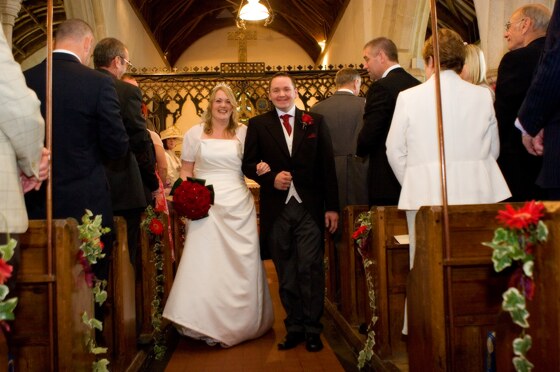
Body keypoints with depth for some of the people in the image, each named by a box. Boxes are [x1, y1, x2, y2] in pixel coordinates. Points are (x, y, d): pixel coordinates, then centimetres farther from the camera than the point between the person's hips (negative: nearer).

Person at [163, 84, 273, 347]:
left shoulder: (244, 132, 9)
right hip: (206, 206, -1)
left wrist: (260, 168, -8)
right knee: (205, 263, -4)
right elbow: (186, 171, 10)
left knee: (240, 266, 5)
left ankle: (240, 323, 21)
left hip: (239, 207, 1)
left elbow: (253, 166, 15)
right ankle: (207, 324, 11)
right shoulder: (195, 133, 8)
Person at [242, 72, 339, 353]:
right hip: (276, 210, 1)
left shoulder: (315, 122, 8)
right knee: (286, 274, 8)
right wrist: (271, 178, -13)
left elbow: (327, 166, 4)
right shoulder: (257, 124, 9)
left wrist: (332, 206, -1)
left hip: (310, 208, -1)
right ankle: (294, 327, 21)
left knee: (310, 269, -2)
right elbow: (248, 164, 6)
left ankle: (312, 329, 13)